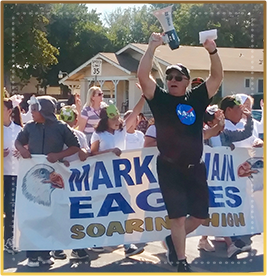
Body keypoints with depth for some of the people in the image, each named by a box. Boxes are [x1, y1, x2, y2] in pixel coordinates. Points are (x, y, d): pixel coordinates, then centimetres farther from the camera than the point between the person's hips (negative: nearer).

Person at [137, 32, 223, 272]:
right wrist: (152, 47, -19)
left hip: (195, 167, 3)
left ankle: (174, 240, 36)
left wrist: (212, 51, -16)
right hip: (169, 168, -3)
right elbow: (143, 76, -14)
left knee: (200, 214, 11)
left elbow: (217, 77, -2)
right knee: (178, 215, -1)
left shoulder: (197, 99, 3)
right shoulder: (160, 99, -2)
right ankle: (182, 261, 12)